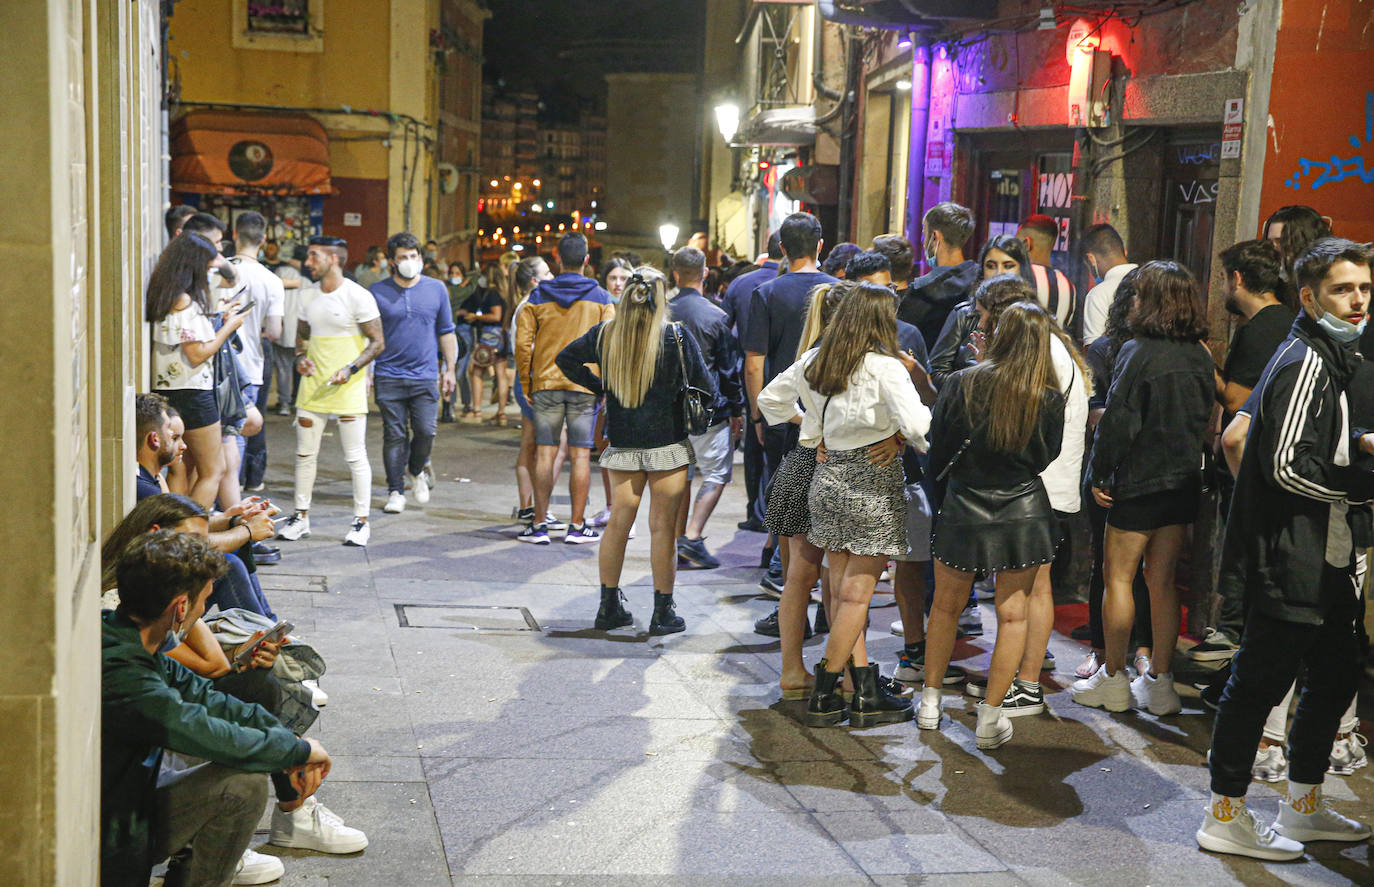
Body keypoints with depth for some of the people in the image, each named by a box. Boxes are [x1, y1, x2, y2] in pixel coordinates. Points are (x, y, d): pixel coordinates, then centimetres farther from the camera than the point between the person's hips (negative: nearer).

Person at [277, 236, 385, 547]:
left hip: (348, 389, -6)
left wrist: (351, 369, -19)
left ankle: (361, 521, 6)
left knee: (355, 457, -2)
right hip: (312, 386, 6)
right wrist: (300, 358, 2)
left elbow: (377, 343, -8)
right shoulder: (307, 297, 11)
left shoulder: (358, 297, -9)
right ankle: (301, 516, 19)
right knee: (305, 453, 9)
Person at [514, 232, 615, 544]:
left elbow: (523, 343, -1)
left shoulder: (538, 297, 2)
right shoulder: (600, 298, 1)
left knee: (545, 454, 4)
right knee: (581, 454, 3)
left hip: (546, 385, 1)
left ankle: (539, 524, 6)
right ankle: (577, 526, 6)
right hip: (585, 386, -1)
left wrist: (526, 385, 7)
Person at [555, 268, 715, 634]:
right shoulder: (677, 337, -11)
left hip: (622, 445, 4)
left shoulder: (605, 334, 0)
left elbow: (566, 359, 12)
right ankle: (663, 613, 7)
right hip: (667, 443, -3)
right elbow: (706, 387, -6)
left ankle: (609, 607, 18)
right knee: (663, 528, 2)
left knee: (618, 523, 11)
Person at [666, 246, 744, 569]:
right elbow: (730, 369, -5)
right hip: (709, 409, -4)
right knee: (716, 475, 3)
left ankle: (679, 539, 15)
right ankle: (693, 537, -10)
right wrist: (737, 410, 4)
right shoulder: (716, 316, -10)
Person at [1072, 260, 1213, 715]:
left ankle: (1114, 680, 10)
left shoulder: (1139, 353, -14)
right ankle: (1160, 683, 16)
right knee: (1162, 581, 12)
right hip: (1185, 482, 6)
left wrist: (1099, 475, -8)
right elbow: (1204, 415, 14)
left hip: (1139, 482, -6)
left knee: (1119, 577, 4)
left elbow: (1117, 420, -15)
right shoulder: (1200, 356, 5)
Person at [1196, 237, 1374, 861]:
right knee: (1260, 681, -2)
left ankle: (1303, 808, 31)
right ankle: (1226, 818, 9)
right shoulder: (1304, 361, -16)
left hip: (1324, 560, 11)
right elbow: (1289, 466, -22)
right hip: (1292, 560, -11)